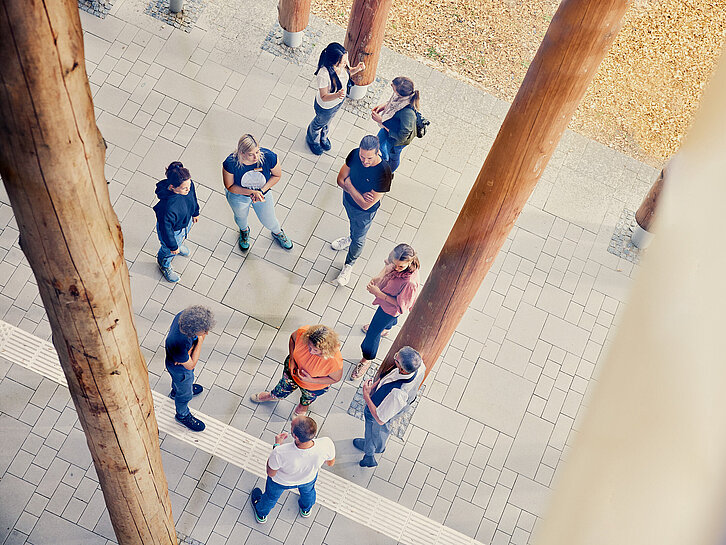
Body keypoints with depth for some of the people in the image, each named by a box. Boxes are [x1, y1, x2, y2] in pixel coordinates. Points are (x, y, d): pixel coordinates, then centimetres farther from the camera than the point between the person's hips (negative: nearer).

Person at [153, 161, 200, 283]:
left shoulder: (189, 185, -30)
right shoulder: (168, 207, -49)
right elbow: (166, 228, -30)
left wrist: (195, 213, 15)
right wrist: (173, 246, -15)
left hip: (186, 222, 5)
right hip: (172, 231, -5)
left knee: (181, 238, 40)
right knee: (169, 251, 29)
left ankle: (178, 244, 77)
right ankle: (164, 265, 64)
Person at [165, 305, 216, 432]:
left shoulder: (186, 314, -32)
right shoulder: (179, 345, -49)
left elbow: (204, 332, -12)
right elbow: (190, 365, -29)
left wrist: (189, 350, -25)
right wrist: (200, 342, -30)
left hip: (184, 357, 6)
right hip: (180, 369, -6)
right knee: (185, 393, 24)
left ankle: (175, 391, 70)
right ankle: (182, 415, 54)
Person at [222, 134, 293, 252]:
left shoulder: (269, 157, -35)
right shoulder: (230, 163, -38)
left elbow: (277, 175, -15)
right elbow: (229, 186, -23)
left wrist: (261, 191, -26)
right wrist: (252, 192, -33)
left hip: (263, 194, 1)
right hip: (238, 196, -1)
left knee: (269, 221, 23)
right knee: (241, 217, 32)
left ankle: (277, 233, 62)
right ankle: (244, 231, 70)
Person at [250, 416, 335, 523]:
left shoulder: (280, 453, -46)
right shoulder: (326, 445, -41)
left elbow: (271, 474, -22)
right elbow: (330, 462, -16)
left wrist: (277, 445, -15)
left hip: (280, 481, -2)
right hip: (308, 479, 2)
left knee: (271, 496, 34)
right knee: (308, 490, 39)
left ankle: (261, 515, 66)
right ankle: (306, 510, 71)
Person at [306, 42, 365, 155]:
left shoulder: (343, 63, -27)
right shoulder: (323, 75, -45)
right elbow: (323, 97, -32)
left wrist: (356, 69, -24)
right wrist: (337, 95, -52)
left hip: (339, 100, 6)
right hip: (325, 106, -6)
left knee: (328, 120, 36)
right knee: (320, 122, 28)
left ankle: (323, 137, 69)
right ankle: (312, 140, 63)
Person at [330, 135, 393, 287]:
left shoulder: (383, 173, -41)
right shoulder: (355, 154, -27)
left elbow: (365, 205, -35)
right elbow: (341, 179, -17)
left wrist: (349, 184, -27)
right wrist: (360, 195, -30)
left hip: (364, 213, -4)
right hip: (348, 199, 4)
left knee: (358, 239, 22)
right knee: (352, 223, 36)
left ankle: (349, 264, 50)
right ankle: (351, 238, 69)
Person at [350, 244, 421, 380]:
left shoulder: (410, 283, -46)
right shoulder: (396, 261, -28)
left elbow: (400, 305, -31)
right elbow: (388, 266, -2)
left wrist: (379, 293, -32)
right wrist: (378, 277, -20)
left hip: (391, 309, -6)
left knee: (373, 332, 13)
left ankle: (366, 360, 41)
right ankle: (385, 328, 75)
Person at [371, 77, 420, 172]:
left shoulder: (407, 114, -50)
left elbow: (401, 137, -35)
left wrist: (381, 121, -34)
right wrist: (385, 105, -17)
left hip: (397, 139, -6)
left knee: (393, 156, 29)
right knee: (380, 143, 36)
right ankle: (385, 159, 71)